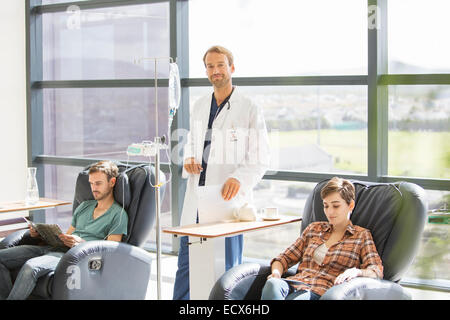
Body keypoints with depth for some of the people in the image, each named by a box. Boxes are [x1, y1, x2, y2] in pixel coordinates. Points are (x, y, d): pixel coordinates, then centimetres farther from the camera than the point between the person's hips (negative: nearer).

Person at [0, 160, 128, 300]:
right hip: (54, 248, 8)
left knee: (30, 267, -36)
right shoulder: (84, 206, 26)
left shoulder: (118, 214, 2)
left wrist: (81, 243, -21)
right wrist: (40, 234, 9)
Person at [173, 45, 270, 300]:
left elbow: (261, 158, -8)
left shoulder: (250, 110, -6)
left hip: (227, 197, -5)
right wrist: (189, 160, 1)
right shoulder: (199, 106, 12)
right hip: (197, 197, 5)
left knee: (227, 266, 5)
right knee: (186, 261, 11)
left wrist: (239, 179, -25)